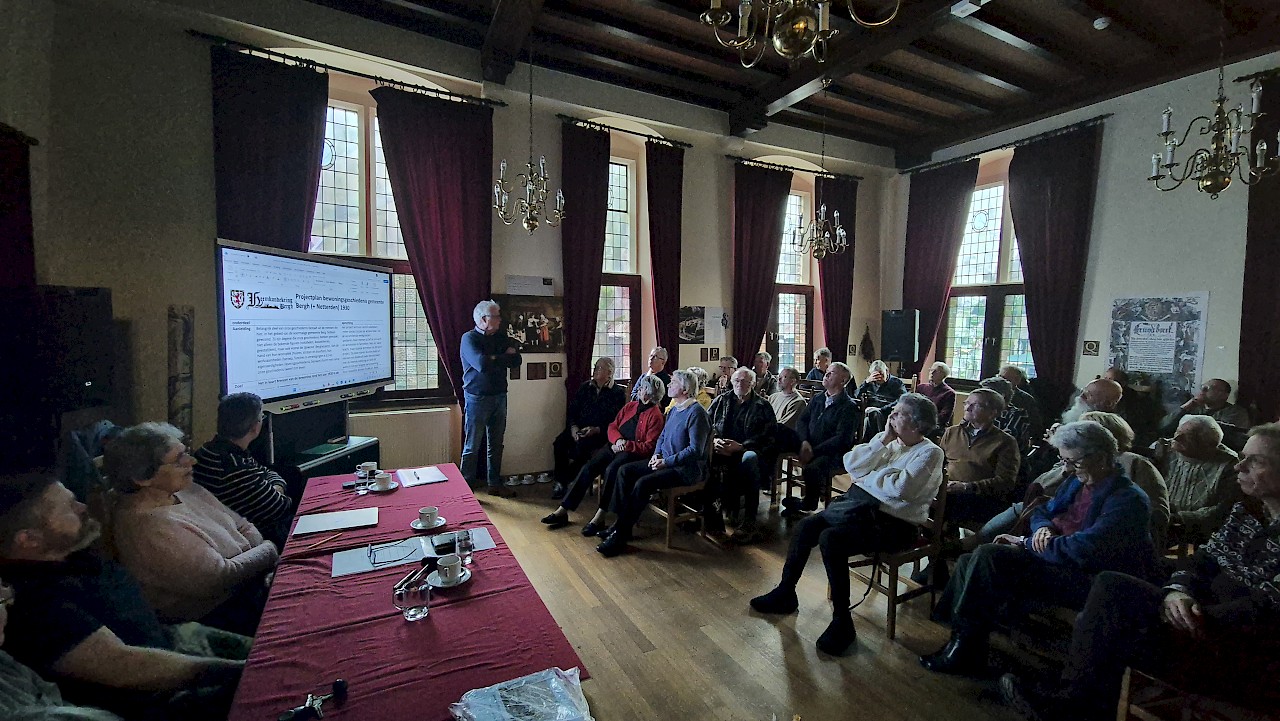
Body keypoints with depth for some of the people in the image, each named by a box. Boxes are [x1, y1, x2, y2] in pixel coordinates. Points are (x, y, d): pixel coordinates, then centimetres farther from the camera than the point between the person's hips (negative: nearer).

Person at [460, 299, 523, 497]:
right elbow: (481, 364, -24)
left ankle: (495, 484, 24)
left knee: (496, 444, 13)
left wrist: (494, 358, -12)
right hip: (477, 398, -6)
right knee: (472, 446, 0)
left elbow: (516, 361, 0)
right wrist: (504, 357, -9)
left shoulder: (501, 338, 9)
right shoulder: (469, 338, -9)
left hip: (499, 397, 6)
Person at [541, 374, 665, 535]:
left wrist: (626, 445, -19)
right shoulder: (630, 406, 14)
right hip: (615, 447, 6)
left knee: (611, 470, -34)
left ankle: (599, 518, -25)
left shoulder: (655, 416, -7)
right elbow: (612, 426, 14)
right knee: (588, 467, -14)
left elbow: (649, 447, -12)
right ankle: (562, 511, -12)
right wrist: (618, 440, -7)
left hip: (634, 453, -6)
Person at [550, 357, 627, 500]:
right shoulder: (585, 387, 14)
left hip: (601, 432, -5)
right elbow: (572, 410, 14)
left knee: (581, 446, -33)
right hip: (579, 428, 5)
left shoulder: (618, 392, -1)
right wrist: (573, 427, -6)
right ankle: (561, 481, -9)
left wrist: (596, 430, -19)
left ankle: (566, 480, -11)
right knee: (558, 444, -23)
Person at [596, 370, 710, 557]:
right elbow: (662, 436, 23)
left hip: (686, 469, -9)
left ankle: (620, 536, -15)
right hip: (665, 462, 9)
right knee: (624, 470, -4)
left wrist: (666, 461, -20)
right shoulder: (674, 410, 13)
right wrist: (656, 454, 3)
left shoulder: (696, 412, -15)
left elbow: (695, 450, -21)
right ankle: (621, 523, -3)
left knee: (643, 483, -27)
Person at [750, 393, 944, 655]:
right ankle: (785, 593, 11)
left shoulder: (930, 453, -9)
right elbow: (852, 465, 0)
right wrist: (883, 439, -6)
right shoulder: (890, 442, 11)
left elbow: (902, 489, -25)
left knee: (831, 538, -28)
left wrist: (866, 478, -9)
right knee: (806, 526, -5)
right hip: (863, 507, 8)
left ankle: (842, 622, -12)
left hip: (895, 524, -8)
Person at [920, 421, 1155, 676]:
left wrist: (1025, 543, -12)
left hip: (1085, 581, -9)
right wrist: (1043, 527, -1)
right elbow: (1043, 511, 24)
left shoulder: (1129, 499, -13)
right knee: (969, 561, -7)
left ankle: (964, 651, -14)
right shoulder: (1077, 481, 13)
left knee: (988, 556, -27)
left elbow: (1083, 549, -23)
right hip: (1055, 560, 9)